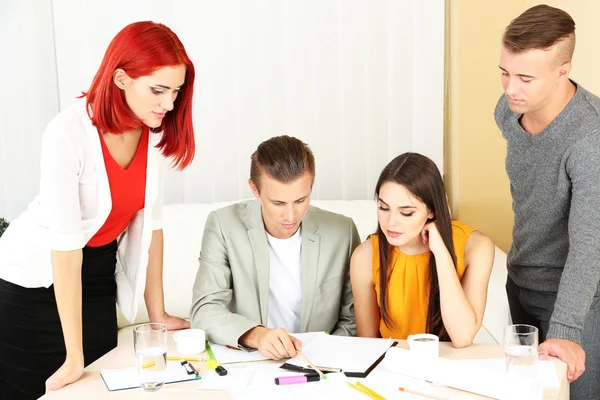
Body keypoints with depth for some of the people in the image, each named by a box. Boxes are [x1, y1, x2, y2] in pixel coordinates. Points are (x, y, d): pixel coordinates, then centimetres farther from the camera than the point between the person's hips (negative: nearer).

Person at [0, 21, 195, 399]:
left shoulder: (157, 132, -11)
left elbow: (150, 221, -3)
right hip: (33, 278, -5)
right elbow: (65, 247, -28)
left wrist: (158, 313, -1)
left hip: (99, 272, 5)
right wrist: (74, 359, -25)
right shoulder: (69, 133, -28)